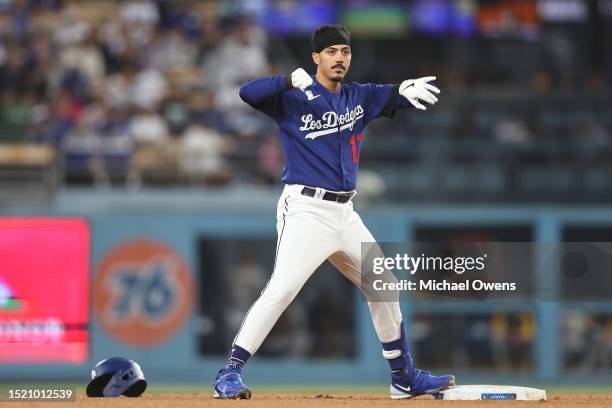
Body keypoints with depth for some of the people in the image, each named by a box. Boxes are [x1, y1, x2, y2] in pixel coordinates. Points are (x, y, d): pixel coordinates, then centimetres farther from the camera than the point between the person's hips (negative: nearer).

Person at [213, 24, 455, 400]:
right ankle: (230, 374, -21)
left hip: (345, 214, 7)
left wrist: (408, 89, -15)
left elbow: (396, 96, 10)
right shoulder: (295, 98, -6)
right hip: (306, 210, -7)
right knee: (282, 288, -22)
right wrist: (292, 81, -36)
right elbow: (248, 93, -21)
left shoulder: (359, 98, 12)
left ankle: (404, 377, 27)